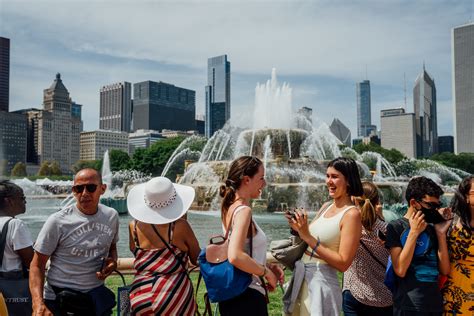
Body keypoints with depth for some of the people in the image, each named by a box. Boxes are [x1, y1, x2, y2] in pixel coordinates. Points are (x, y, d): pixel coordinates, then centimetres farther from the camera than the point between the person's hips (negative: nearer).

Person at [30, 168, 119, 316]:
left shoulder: (112, 216, -2)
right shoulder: (57, 221, -15)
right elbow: (37, 265, -11)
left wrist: (113, 261, -6)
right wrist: (38, 303, -24)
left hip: (97, 296, 4)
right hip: (58, 299, -3)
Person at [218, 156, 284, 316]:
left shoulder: (231, 207, 7)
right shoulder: (243, 210, -20)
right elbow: (235, 256, -32)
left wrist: (267, 265, 8)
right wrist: (266, 272, -18)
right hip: (247, 296, -9)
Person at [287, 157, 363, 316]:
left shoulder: (352, 214, -14)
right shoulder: (326, 206, 7)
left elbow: (343, 263, -19)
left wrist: (308, 237, -21)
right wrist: (299, 229, -6)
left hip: (322, 281, -7)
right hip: (300, 276, 7)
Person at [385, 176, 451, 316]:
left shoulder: (432, 229, 8)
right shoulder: (396, 227, -7)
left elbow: (445, 270, 2)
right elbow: (400, 270, -16)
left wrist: (441, 233, -3)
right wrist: (414, 232, -15)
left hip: (436, 304, 6)